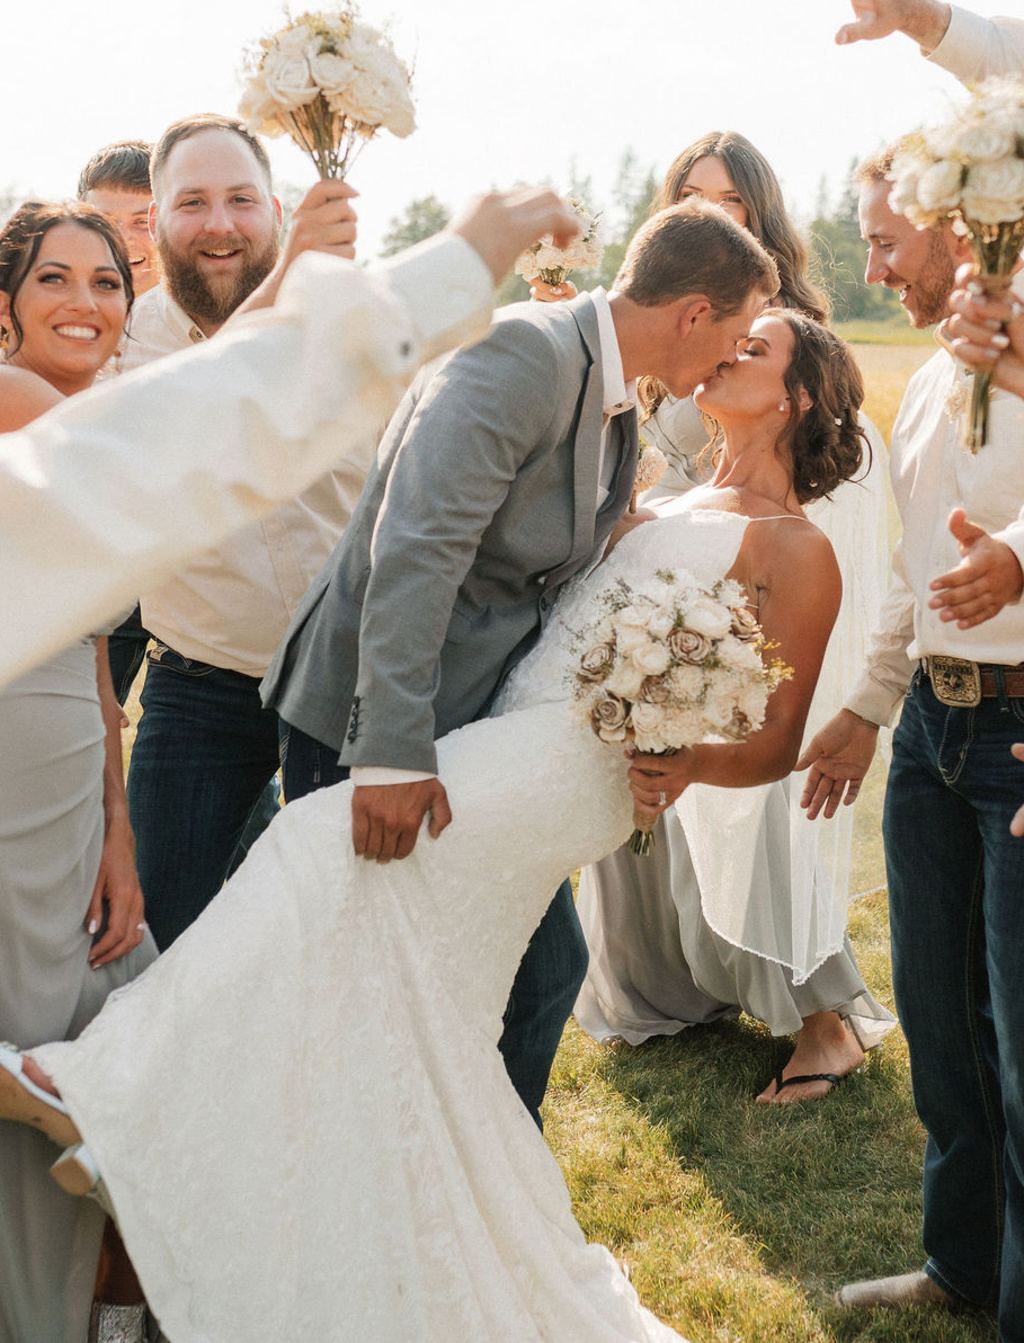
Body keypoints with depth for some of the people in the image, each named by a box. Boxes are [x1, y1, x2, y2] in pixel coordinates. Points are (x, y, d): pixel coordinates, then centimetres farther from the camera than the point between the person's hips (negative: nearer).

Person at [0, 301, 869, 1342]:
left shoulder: (795, 549, 5)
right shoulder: (674, 504, 28)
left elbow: (773, 747, 0)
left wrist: (671, 757, -19)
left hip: (575, 761, -8)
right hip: (510, 749, 8)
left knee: (338, 842, -25)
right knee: (414, 1021, 3)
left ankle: (118, 1093, -20)